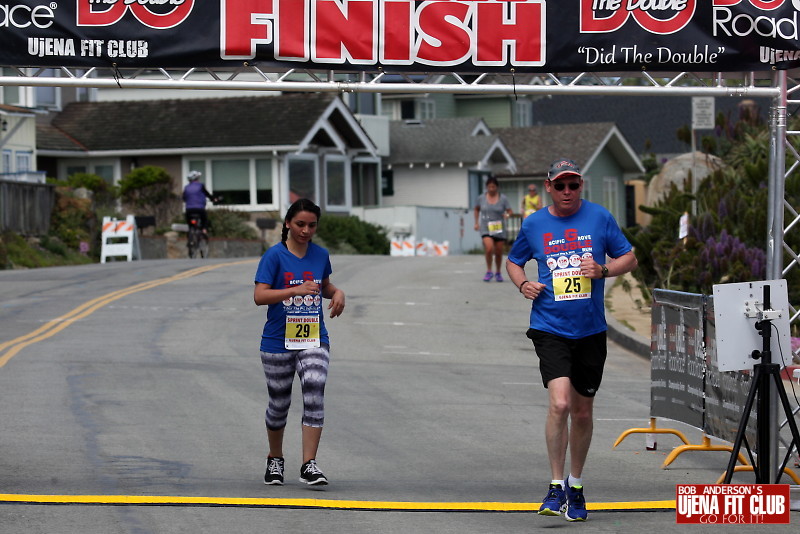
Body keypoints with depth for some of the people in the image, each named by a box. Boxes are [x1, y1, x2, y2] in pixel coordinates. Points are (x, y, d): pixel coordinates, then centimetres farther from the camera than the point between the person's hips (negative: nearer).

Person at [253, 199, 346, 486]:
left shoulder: (321, 255, 6)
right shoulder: (274, 255, -8)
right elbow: (259, 296, -17)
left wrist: (337, 293, 2)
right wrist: (296, 290, -28)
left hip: (314, 341, 2)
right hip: (278, 342, -2)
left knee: (315, 393, -17)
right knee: (279, 403, 9)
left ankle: (309, 465, -18)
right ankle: (275, 460, 32)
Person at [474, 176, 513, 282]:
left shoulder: (503, 198, -3)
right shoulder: (481, 198, 1)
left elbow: (510, 211, -3)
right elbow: (477, 209, 18)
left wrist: (507, 215, -25)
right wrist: (476, 222, 11)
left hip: (499, 229, 1)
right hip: (486, 228, -1)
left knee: (499, 252, 7)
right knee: (489, 248, -21)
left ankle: (498, 273, 29)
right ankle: (489, 271, -4)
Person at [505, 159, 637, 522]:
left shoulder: (600, 218, 1)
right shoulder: (533, 224, 2)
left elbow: (629, 259, 8)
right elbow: (514, 261, 18)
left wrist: (603, 270, -12)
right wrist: (523, 284, -3)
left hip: (590, 330, 2)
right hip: (550, 328, -2)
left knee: (582, 412, 11)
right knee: (559, 403, -20)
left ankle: (575, 486, 28)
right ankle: (556, 486, -10)